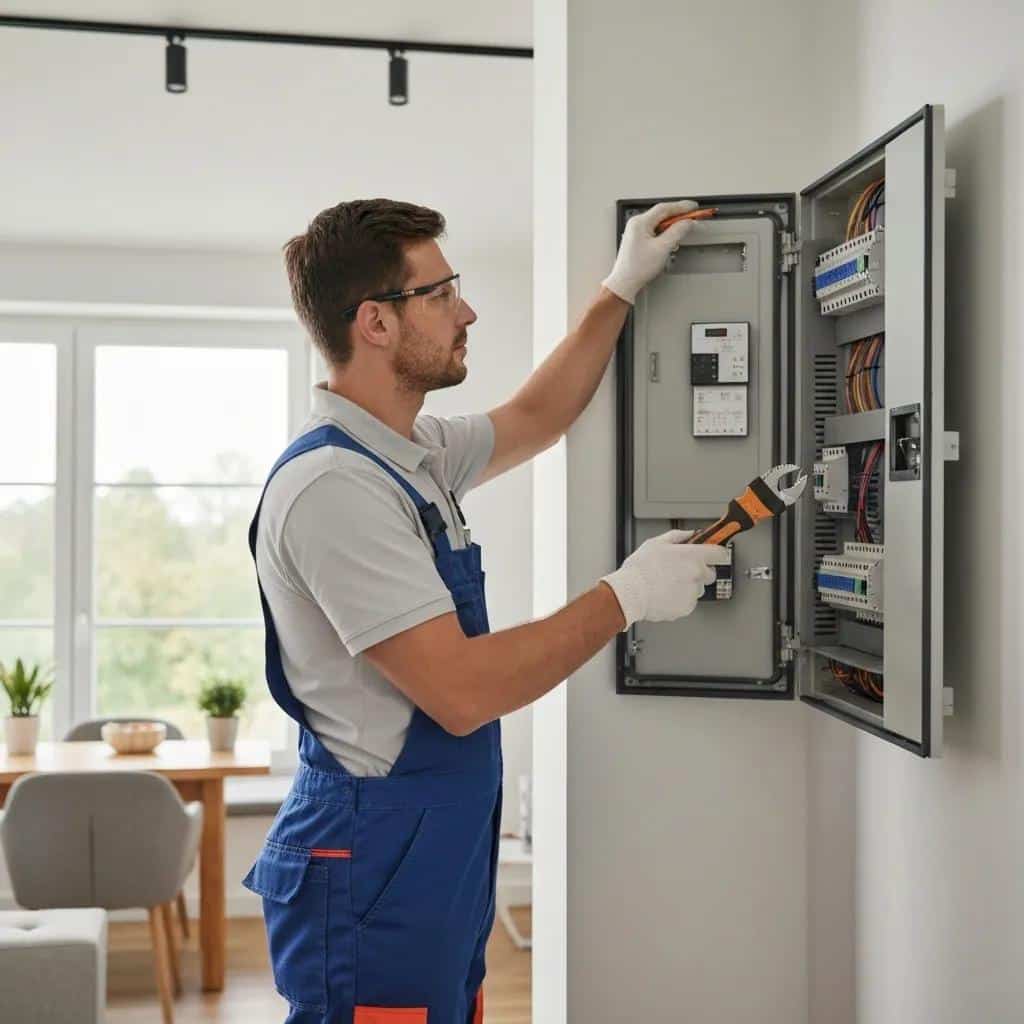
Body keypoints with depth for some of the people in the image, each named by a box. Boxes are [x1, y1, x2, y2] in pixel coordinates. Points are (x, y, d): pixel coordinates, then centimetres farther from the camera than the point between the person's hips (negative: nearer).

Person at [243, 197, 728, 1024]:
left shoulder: (411, 452, 7)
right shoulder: (333, 484, -22)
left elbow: (534, 419, 26)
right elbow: (462, 691, -25)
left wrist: (621, 290, 24)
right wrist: (625, 598, -16)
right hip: (373, 883, -9)